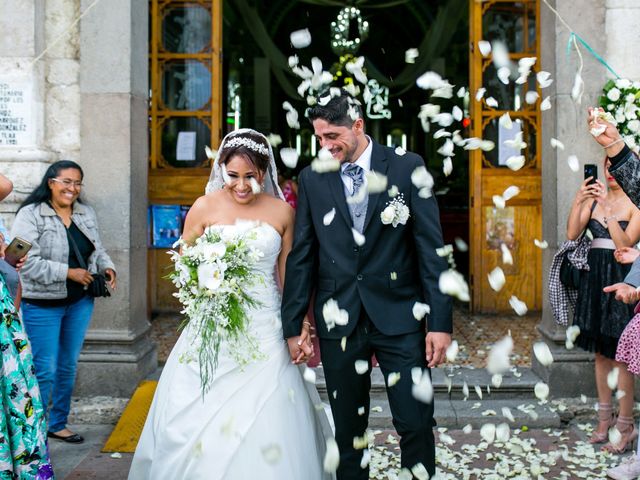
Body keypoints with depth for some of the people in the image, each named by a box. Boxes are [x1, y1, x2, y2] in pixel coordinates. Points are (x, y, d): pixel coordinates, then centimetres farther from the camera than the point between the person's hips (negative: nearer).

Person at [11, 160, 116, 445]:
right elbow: (27, 262, -20)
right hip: (43, 305, -6)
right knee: (45, 370, -2)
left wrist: (106, 266, -2)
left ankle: (58, 423, 30)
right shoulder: (30, 215, -12)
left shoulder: (87, 214, 8)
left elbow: (97, 250, 19)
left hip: (80, 302, 6)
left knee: (68, 366, 15)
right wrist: (68, 273, -20)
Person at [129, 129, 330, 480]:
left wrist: (300, 327, 8)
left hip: (265, 331, 0)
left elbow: (288, 276, 10)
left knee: (264, 423, -1)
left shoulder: (282, 212, 3)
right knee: (196, 420, 2)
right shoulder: (205, 208, -1)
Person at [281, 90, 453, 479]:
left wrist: (441, 321, -8)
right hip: (339, 319, 2)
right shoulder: (312, 179, 5)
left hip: (399, 316, -2)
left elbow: (431, 247, -3)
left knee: (417, 425, 1)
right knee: (347, 431, 12)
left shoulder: (407, 168, -1)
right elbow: (302, 256, 6)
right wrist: (294, 325, 4)